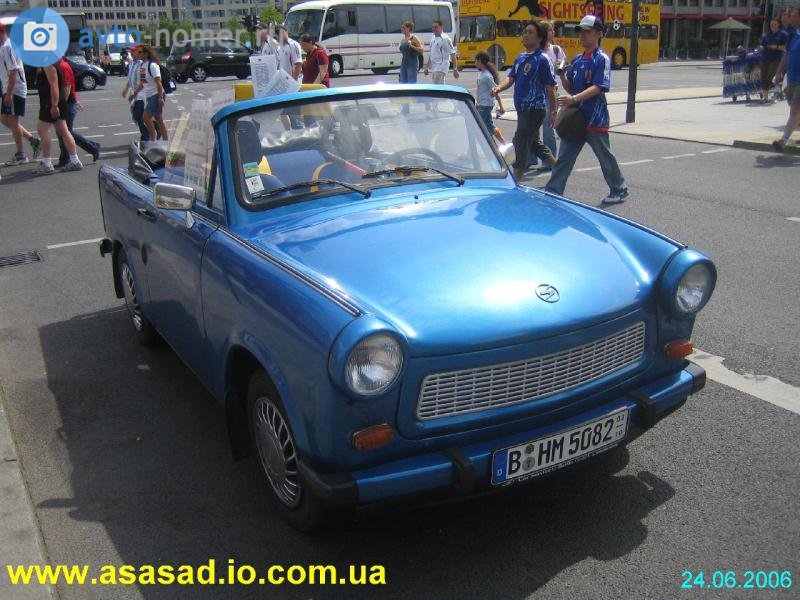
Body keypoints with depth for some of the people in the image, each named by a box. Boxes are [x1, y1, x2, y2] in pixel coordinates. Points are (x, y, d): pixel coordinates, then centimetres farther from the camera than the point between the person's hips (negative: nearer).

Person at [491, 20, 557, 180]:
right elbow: (511, 78, 10)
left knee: (520, 142, -11)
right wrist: (499, 88, -11)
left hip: (535, 109, -9)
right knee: (534, 143, 20)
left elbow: (550, 87, -10)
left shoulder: (542, 59, -10)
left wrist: (554, 111, -11)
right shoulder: (520, 58, 13)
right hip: (522, 108, 9)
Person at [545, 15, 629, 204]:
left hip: (595, 119, -6)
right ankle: (553, 192, 3)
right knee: (564, 157, 2)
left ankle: (620, 190, 23)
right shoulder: (577, 59, 11)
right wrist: (561, 73, -4)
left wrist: (575, 99, -32)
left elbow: (598, 87, -20)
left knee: (606, 157, 7)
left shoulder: (602, 59, -9)